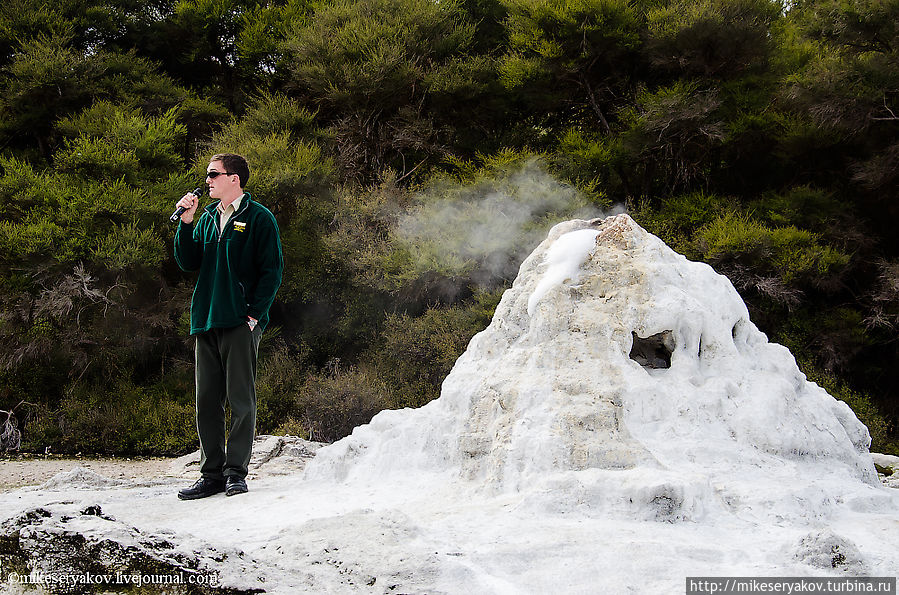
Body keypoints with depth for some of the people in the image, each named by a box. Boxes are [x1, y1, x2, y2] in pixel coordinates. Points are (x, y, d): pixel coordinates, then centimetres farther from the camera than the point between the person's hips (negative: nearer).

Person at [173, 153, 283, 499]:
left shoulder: (259, 218, -1)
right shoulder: (207, 218, 18)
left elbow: (272, 271, -5)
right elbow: (188, 263, 11)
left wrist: (254, 314, -12)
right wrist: (186, 222, 0)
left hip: (241, 323, -6)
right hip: (206, 322, 6)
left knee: (241, 400, -3)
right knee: (207, 401, 7)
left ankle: (236, 471, 4)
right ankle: (212, 474, 13)